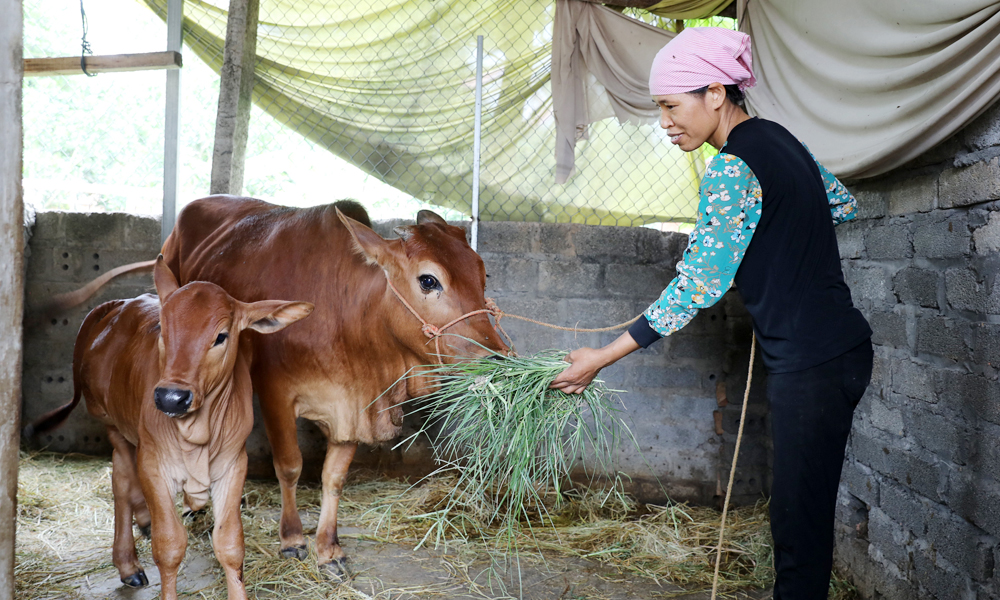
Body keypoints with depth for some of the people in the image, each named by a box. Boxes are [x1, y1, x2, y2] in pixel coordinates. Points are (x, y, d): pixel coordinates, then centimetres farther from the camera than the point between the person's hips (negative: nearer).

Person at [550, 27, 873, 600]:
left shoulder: (732, 171, -19)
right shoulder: (778, 138, 10)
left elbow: (698, 286, -21)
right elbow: (845, 204, 24)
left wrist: (604, 356, -18)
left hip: (812, 364, -10)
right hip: (840, 347, 10)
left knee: (800, 526, -2)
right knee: (801, 513, 17)